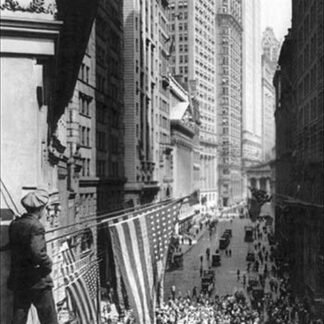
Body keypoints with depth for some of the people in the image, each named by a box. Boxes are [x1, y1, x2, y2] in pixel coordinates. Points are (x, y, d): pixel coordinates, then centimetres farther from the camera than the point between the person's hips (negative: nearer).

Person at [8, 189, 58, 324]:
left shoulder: (14, 224, 4)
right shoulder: (35, 226, -18)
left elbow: (15, 249, 9)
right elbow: (37, 252, -28)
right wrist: (48, 265, -13)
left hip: (18, 282, 7)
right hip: (37, 282, -7)